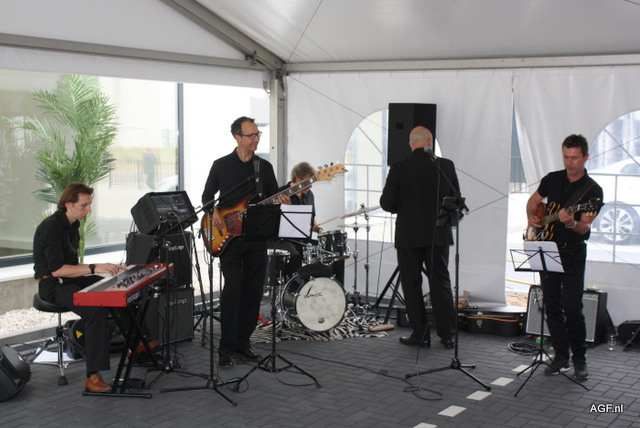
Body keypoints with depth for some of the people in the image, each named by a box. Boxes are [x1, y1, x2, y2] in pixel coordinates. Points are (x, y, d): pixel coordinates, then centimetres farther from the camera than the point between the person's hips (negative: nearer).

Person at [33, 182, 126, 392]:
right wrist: (94, 268, -25)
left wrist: (106, 268, 6)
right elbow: (56, 269, -24)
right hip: (52, 285, -9)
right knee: (96, 309, -32)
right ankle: (93, 376, -33)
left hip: (70, 279, 9)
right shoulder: (51, 227, -17)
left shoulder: (72, 225, 13)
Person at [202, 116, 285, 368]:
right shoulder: (221, 165, 3)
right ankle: (226, 348, -3)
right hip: (228, 238, -3)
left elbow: (273, 197, 14)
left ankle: (242, 343, 18)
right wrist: (214, 212, -10)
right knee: (232, 291, -11)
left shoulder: (264, 167, 10)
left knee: (253, 292, 5)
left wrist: (280, 201, -9)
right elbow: (207, 196, 9)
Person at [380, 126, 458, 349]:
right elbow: (456, 199, 6)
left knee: (412, 285, 7)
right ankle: (447, 334, 10)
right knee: (441, 283, 9)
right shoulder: (446, 166, -2)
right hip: (439, 234, 2)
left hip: (408, 235, -2)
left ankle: (420, 334, 9)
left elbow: (386, 203, -7)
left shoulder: (399, 168, -8)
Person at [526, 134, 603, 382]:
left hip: (572, 253, -4)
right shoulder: (552, 179, 7)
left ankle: (579, 359, 5)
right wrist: (531, 217, 2)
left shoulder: (593, 190, -7)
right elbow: (533, 200, 22)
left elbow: (585, 228, -15)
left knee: (572, 307, -10)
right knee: (552, 306, 6)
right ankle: (561, 356, 16)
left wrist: (571, 223, -36)